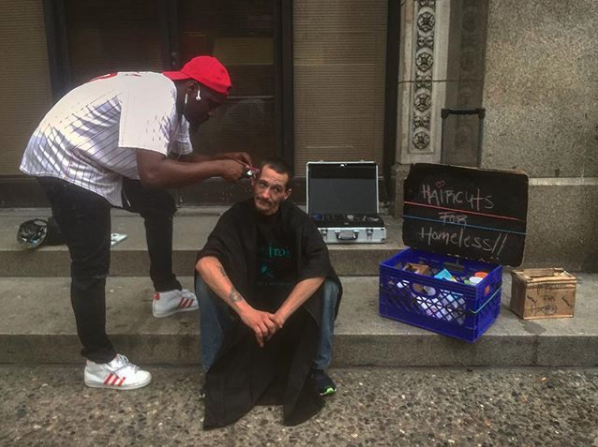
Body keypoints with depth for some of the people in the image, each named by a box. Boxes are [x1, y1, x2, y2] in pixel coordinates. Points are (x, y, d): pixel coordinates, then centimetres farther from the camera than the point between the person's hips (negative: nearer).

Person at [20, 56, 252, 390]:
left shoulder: (174, 103, 3)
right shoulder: (157, 100, -29)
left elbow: (183, 159, 12)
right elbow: (153, 172, -41)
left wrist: (225, 160, -4)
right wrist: (217, 168, -31)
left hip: (100, 161, 11)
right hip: (65, 162, -10)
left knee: (160, 207, 17)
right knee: (92, 266, -8)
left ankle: (166, 293, 31)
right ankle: (100, 362, 7)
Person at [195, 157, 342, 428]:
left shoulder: (297, 220, -18)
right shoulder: (237, 216, -19)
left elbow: (319, 268, -33)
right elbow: (205, 261, -37)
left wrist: (281, 315, -43)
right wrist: (245, 310, -50)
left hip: (289, 296, 0)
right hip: (245, 293, 0)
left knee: (328, 287, -29)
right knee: (206, 283, -29)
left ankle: (316, 368, -11)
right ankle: (215, 370, -15)